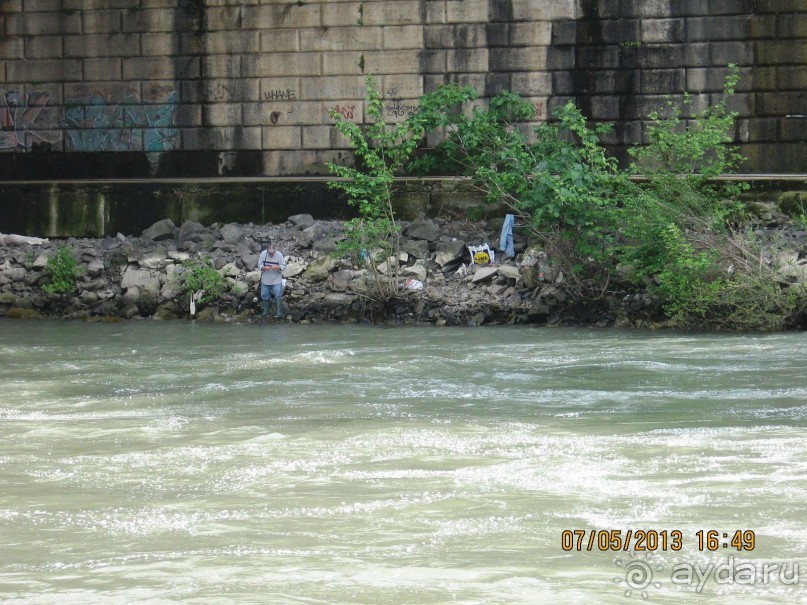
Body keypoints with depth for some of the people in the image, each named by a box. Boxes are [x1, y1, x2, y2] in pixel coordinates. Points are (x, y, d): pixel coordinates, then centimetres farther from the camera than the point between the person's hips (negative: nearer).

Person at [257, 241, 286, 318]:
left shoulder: (279, 255, -13)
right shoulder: (263, 254, -9)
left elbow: (283, 266, -9)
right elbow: (259, 265, -4)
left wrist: (277, 267, -29)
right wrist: (264, 268, -26)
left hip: (276, 280, -2)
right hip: (265, 280, 2)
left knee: (278, 296, -7)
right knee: (264, 296, 11)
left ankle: (279, 312, 1)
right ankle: (265, 311, 26)